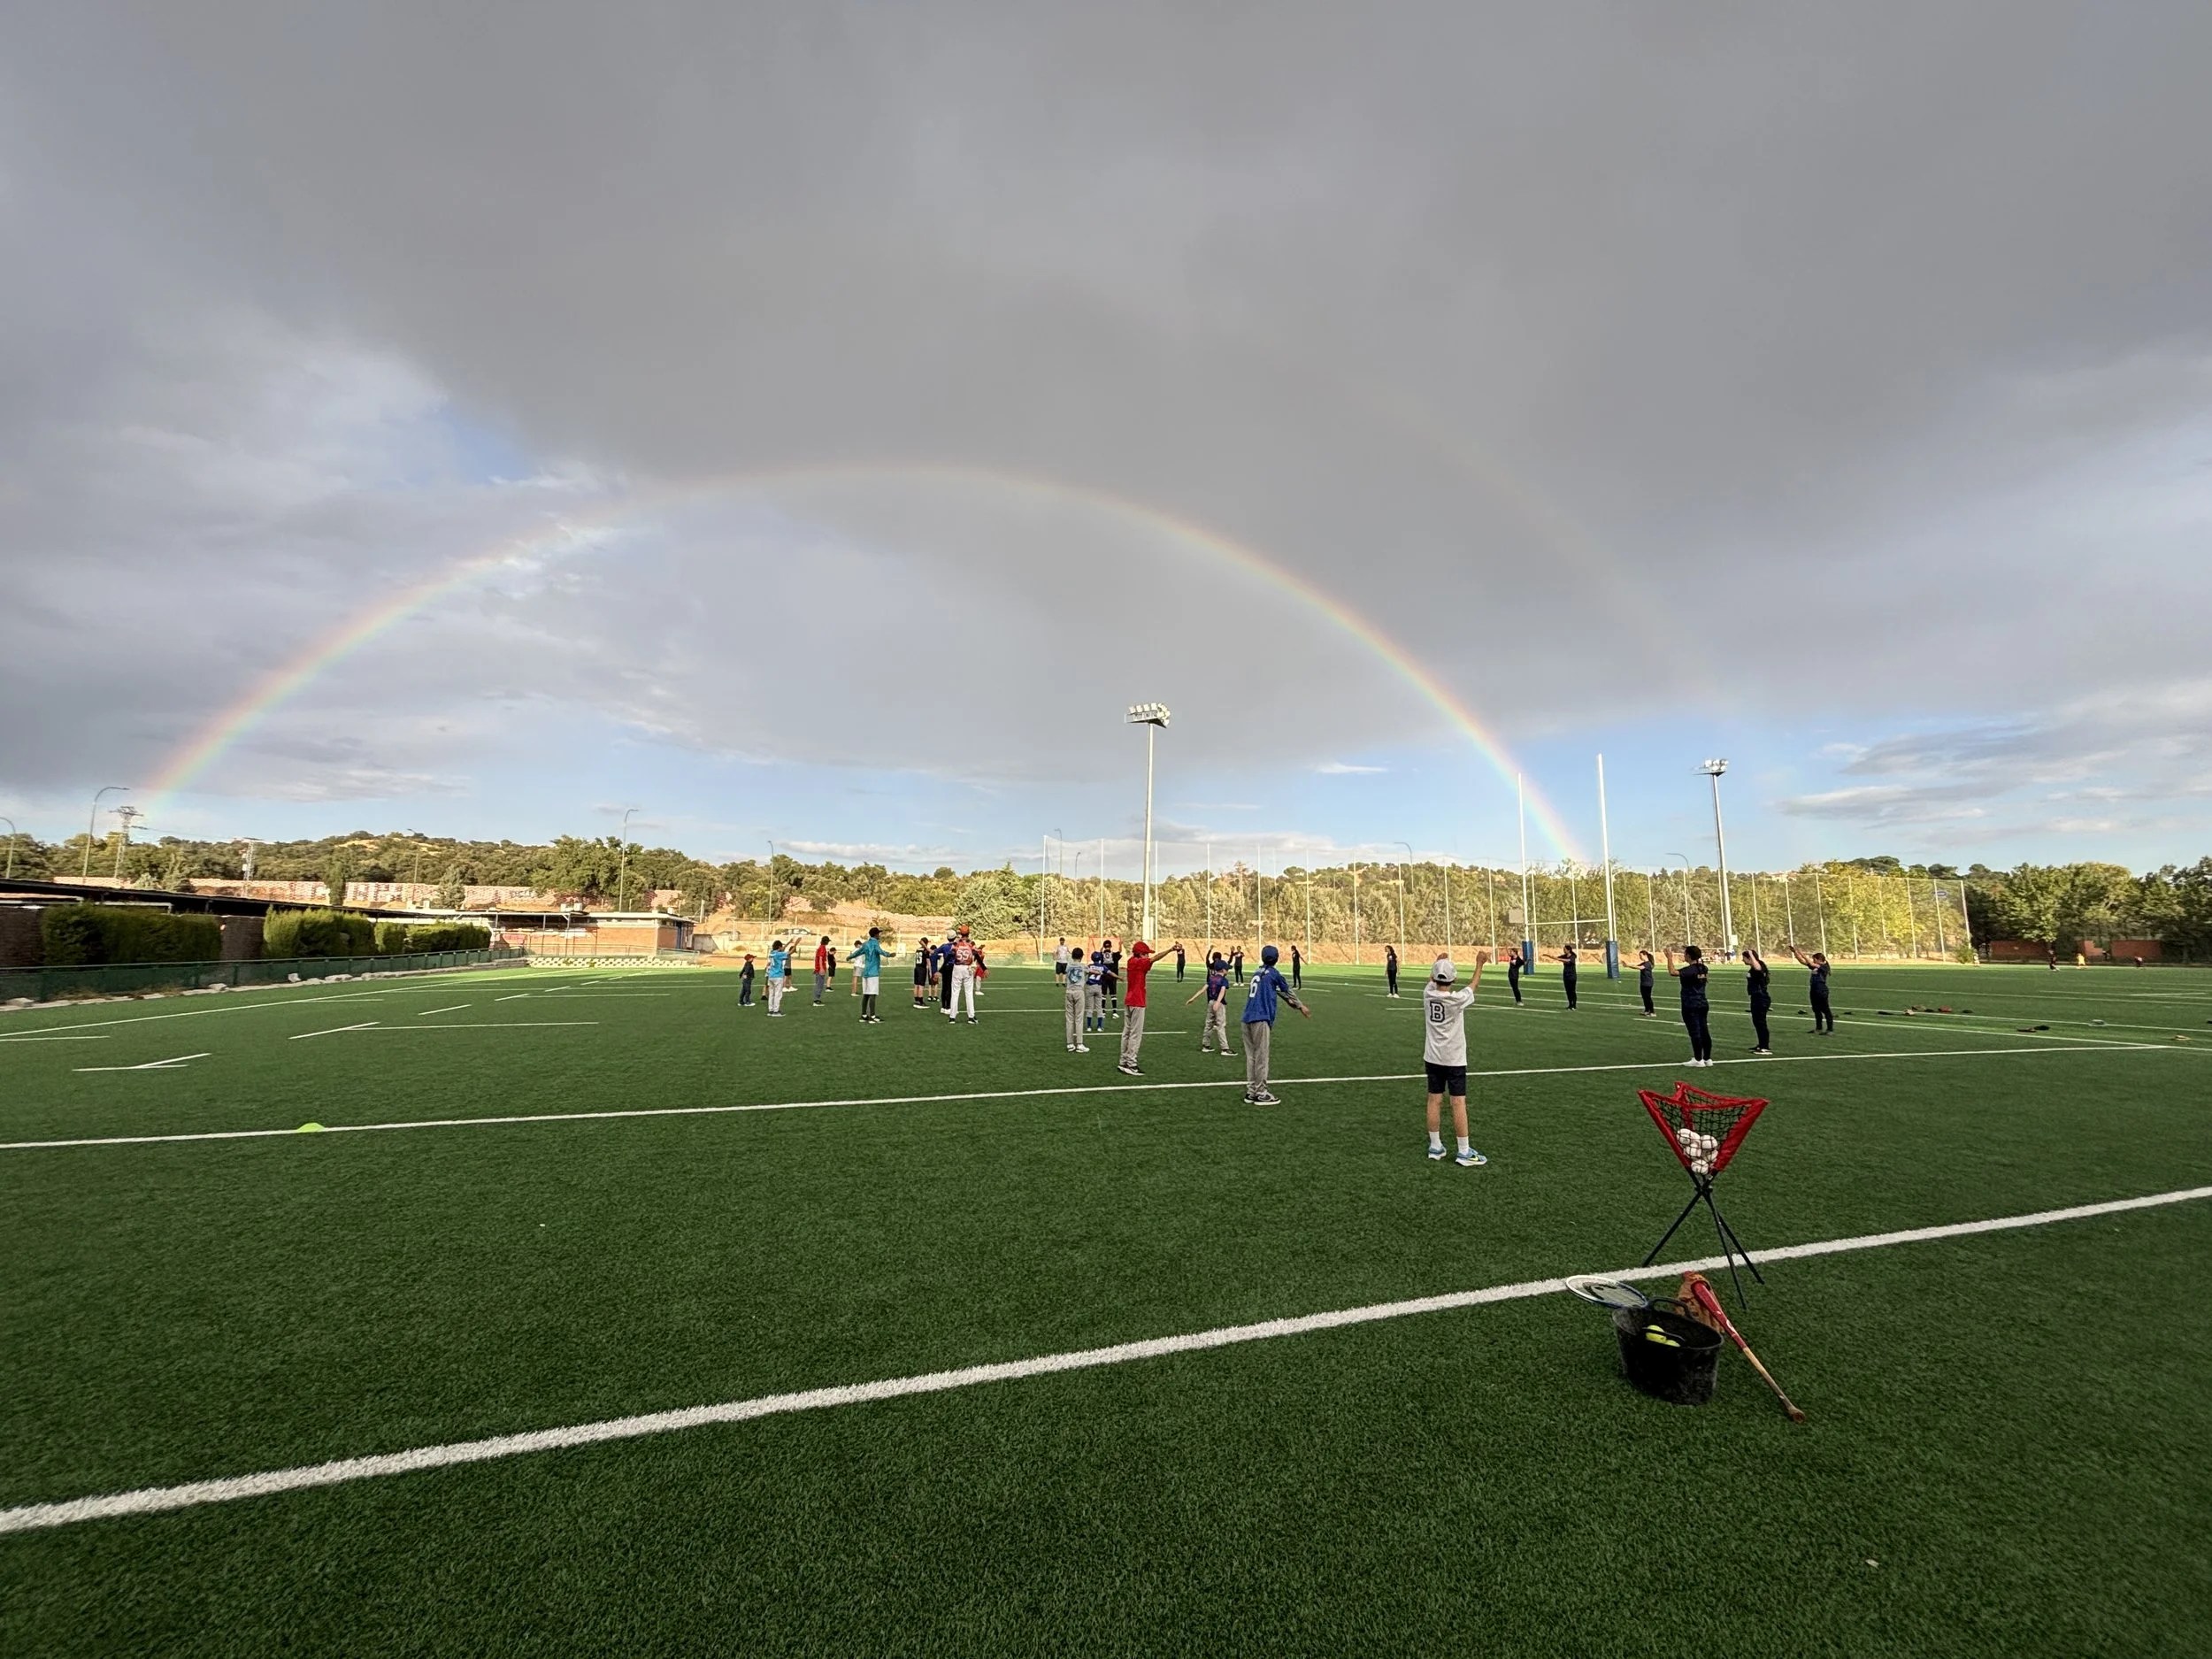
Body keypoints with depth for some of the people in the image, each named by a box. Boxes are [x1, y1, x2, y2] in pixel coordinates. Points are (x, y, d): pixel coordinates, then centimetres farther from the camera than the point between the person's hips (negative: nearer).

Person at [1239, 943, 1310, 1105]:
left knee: (1251, 1056, 10)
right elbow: (1288, 991, 11)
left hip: (1248, 1019, 7)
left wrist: (1296, 1006, 31)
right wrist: (1301, 1006, 26)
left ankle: (1251, 1091, 15)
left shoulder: (1258, 973, 18)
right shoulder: (1273, 973, -2)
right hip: (1261, 1019, -7)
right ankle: (1261, 1093, 1)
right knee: (1261, 1057, -2)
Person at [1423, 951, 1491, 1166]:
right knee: (1458, 1103, 0)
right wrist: (1480, 963, 16)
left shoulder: (1427, 994, -9)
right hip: (1454, 1059, -4)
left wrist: (1438, 962, 29)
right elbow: (1473, 985, 2)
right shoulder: (1458, 999, -18)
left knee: (1434, 1101, 9)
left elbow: (1432, 979, 14)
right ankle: (1464, 1152, 5)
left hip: (1432, 1058, 4)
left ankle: (1435, 1146, 18)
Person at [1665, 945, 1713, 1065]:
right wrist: (1690, 950, 33)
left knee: (1695, 1032, -2)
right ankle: (1707, 1058, 17)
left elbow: (1673, 972, -32)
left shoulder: (1689, 970, -18)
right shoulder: (1703, 968, 6)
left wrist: (1670, 957, -24)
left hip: (1691, 1006, -8)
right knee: (1704, 1031, 11)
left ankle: (1698, 1059, 2)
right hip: (1703, 1004, 8)